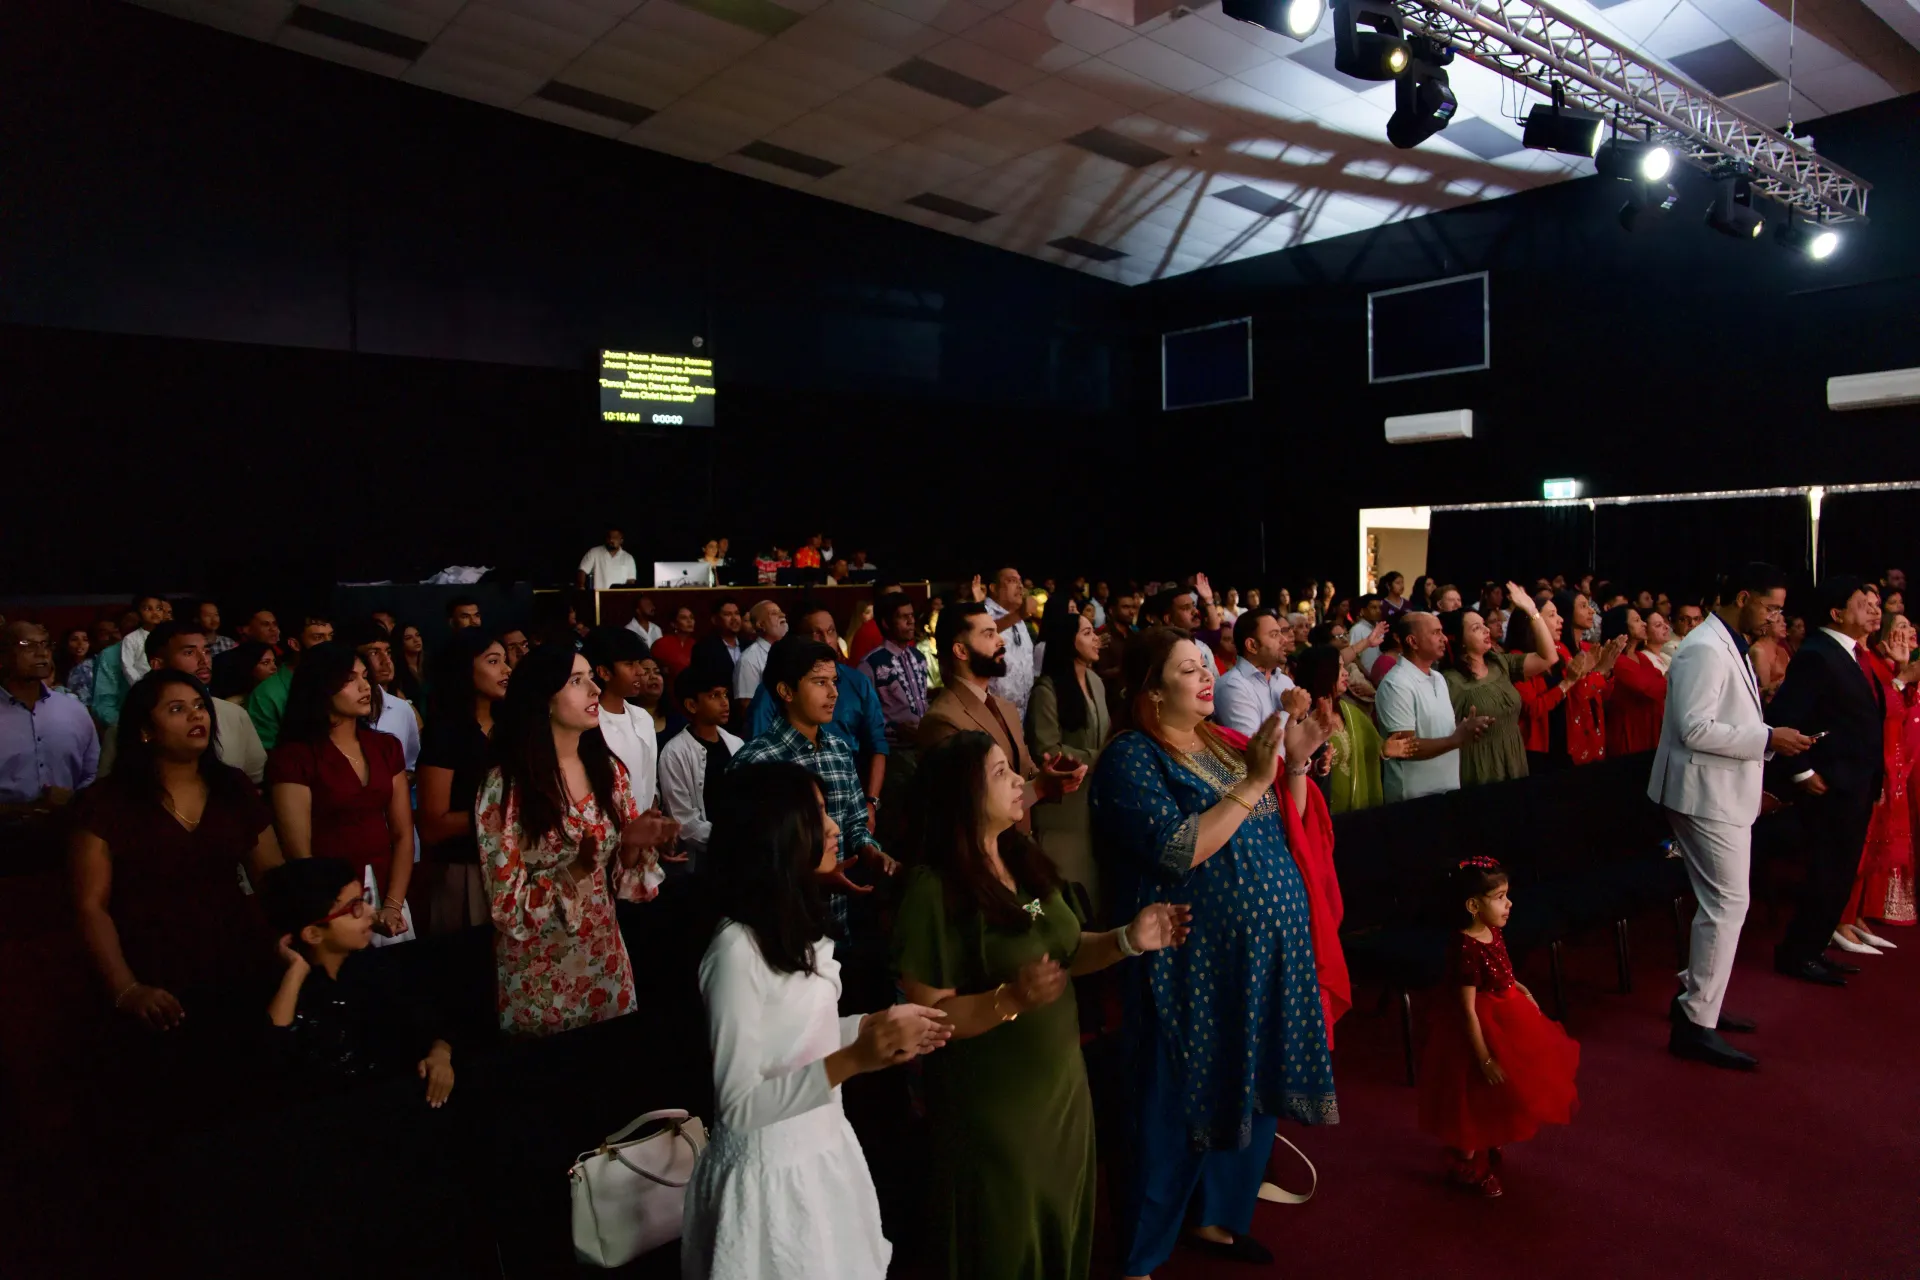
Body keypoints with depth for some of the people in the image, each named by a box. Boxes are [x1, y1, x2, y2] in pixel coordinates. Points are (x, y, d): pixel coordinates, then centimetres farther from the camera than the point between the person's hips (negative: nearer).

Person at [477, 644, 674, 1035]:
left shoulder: (607, 768, -2)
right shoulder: (505, 786, -15)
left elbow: (621, 870, 5)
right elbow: (509, 905, -14)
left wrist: (633, 842, -17)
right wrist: (579, 867, -29)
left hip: (604, 960, 4)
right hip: (538, 975, -4)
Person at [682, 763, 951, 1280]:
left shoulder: (794, 925, 3)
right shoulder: (737, 948, -24)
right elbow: (738, 1106, -22)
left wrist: (873, 1026, -2)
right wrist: (854, 1060, -31)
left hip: (823, 1151, 8)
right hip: (774, 1174, -8)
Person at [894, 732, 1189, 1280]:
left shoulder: (1025, 861, 1)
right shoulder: (934, 891, -22)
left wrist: (1127, 941, -6)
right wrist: (1010, 999, -34)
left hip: (1063, 1087, 7)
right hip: (992, 1113, -7)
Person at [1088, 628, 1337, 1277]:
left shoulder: (1222, 742, 9)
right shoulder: (1131, 758, -14)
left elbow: (1281, 828, 14)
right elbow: (1177, 851, -25)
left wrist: (1296, 763, -1)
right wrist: (1252, 783, -24)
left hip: (1264, 951, 8)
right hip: (1193, 964, -7)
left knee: (1250, 1094, 18)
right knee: (1181, 1111, 3)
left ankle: (1216, 1217, 39)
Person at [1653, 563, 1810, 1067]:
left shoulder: (1731, 647, 16)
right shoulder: (1705, 649, -17)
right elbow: (1695, 728, -24)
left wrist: (1768, 737, 11)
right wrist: (1767, 738, -19)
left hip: (1727, 794, 11)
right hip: (1708, 794, -11)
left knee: (1720, 901, 16)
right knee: (1728, 903, -9)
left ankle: (1697, 999, 28)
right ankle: (1696, 1024, -4)